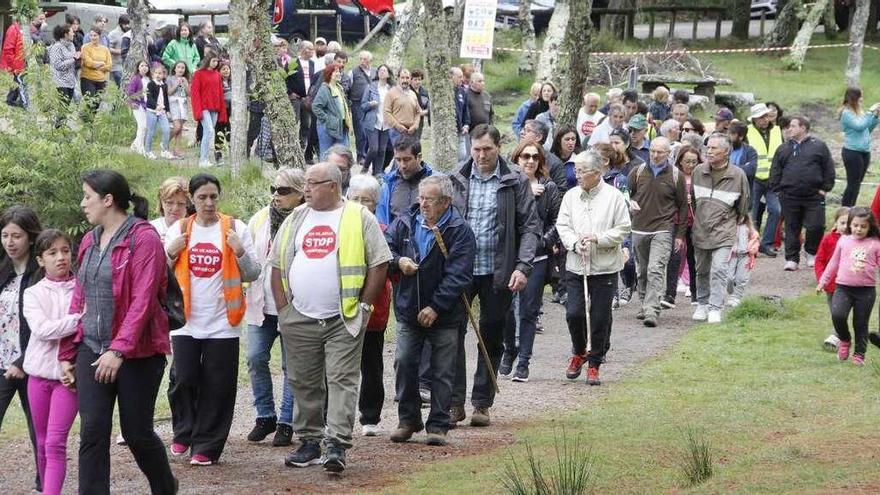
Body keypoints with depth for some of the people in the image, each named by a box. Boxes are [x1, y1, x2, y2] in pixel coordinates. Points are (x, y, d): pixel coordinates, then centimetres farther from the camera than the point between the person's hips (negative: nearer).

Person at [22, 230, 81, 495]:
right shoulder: (33, 294, 2)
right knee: (43, 443, 12)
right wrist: (78, 320, -25)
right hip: (40, 372, 3)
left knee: (55, 443, -12)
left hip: (68, 374, -3)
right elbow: (41, 329, -14)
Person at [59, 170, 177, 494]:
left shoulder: (143, 239, -11)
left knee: (136, 433, 4)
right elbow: (79, 300, 16)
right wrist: (67, 353, 13)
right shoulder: (90, 241, 11)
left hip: (138, 353, -6)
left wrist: (119, 350, -26)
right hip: (92, 351, 6)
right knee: (92, 432, -4)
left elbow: (142, 300, -19)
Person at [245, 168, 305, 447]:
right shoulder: (260, 220, 9)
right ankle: (265, 416, 14)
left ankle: (286, 422, 12)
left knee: (292, 365, 3)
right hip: (262, 305, 5)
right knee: (255, 358, -1)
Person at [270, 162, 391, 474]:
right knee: (304, 383, 8)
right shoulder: (295, 220, 12)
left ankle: (337, 445, -14)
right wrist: (283, 308, 6)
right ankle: (309, 442, 18)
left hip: (343, 320, -4)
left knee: (342, 380, -9)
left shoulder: (360, 218, 0)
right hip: (299, 320, 4)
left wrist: (364, 305, -5)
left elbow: (379, 263, -1)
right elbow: (278, 265, 15)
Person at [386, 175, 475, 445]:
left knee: (442, 371, 2)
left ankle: (438, 425, 9)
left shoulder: (459, 231, -10)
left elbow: (458, 276, -15)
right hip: (408, 310, 4)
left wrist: (435, 307, -20)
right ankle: (408, 420, 18)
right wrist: (399, 261, -14)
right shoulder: (405, 223, 3)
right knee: (405, 364, 5)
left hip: (444, 314, -4)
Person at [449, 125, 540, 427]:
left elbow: (530, 227, 0)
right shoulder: (456, 181, 5)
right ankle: (454, 402, -1)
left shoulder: (516, 183, 1)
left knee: (492, 339, 7)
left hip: (498, 273, -1)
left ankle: (482, 403, 15)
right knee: (452, 334, -6)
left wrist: (523, 267, -11)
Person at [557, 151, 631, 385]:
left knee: (600, 318, 2)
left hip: (605, 268, -2)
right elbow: (562, 226, 6)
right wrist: (575, 243, -13)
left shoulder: (614, 197, -4)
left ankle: (594, 364, 16)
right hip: (575, 267, 3)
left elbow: (623, 230, -4)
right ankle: (579, 353, 23)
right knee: (573, 313, -4)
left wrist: (598, 238, -16)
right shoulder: (571, 196, 6)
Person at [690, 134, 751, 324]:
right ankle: (702, 304, 27)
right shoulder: (698, 171, 2)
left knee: (719, 270, -14)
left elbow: (743, 205, 6)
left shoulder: (738, 175, -7)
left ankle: (715, 308, -12)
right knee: (702, 271, 14)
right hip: (700, 230, 4)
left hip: (723, 232, -4)